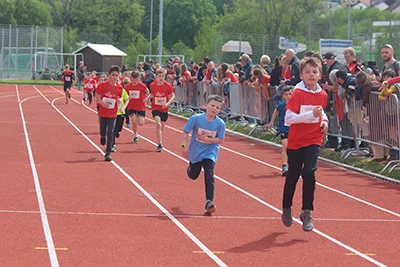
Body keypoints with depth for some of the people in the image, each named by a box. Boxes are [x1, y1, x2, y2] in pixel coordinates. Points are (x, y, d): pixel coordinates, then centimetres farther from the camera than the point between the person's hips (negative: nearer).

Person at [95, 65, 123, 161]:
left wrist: (119, 101, -9)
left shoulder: (119, 88, -2)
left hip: (113, 114, 1)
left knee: (111, 133, -5)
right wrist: (101, 102, -19)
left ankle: (108, 153, 0)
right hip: (103, 112, -1)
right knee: (103, 131, 9)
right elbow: (97, 97, -2)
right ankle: (103, 136, 49)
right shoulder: (103, 85, -9)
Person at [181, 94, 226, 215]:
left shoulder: (220, 123, -15)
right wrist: (184, 145, -18)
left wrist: (206, 139, -23)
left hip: (210, 153, -1)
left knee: (209, 176, -18)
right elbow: (186, 132, -9)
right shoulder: (196, 118, -17)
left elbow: (220, 140, -10)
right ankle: (191, 167, 58)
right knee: (193, 175, 19)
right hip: (195, 152, 1)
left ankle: (209, 202, -17)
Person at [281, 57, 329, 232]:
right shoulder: (298, 94, -14)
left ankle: (306, 212, -4)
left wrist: (324, 120, 2)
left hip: (314, 140, 2)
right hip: (296, 141, -2)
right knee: (292, 176, 10)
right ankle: (287, 209, 33)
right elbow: (288, 119, -22)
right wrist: (311, 115, -29)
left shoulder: (323, 95, 1)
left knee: (309, 173, -16)